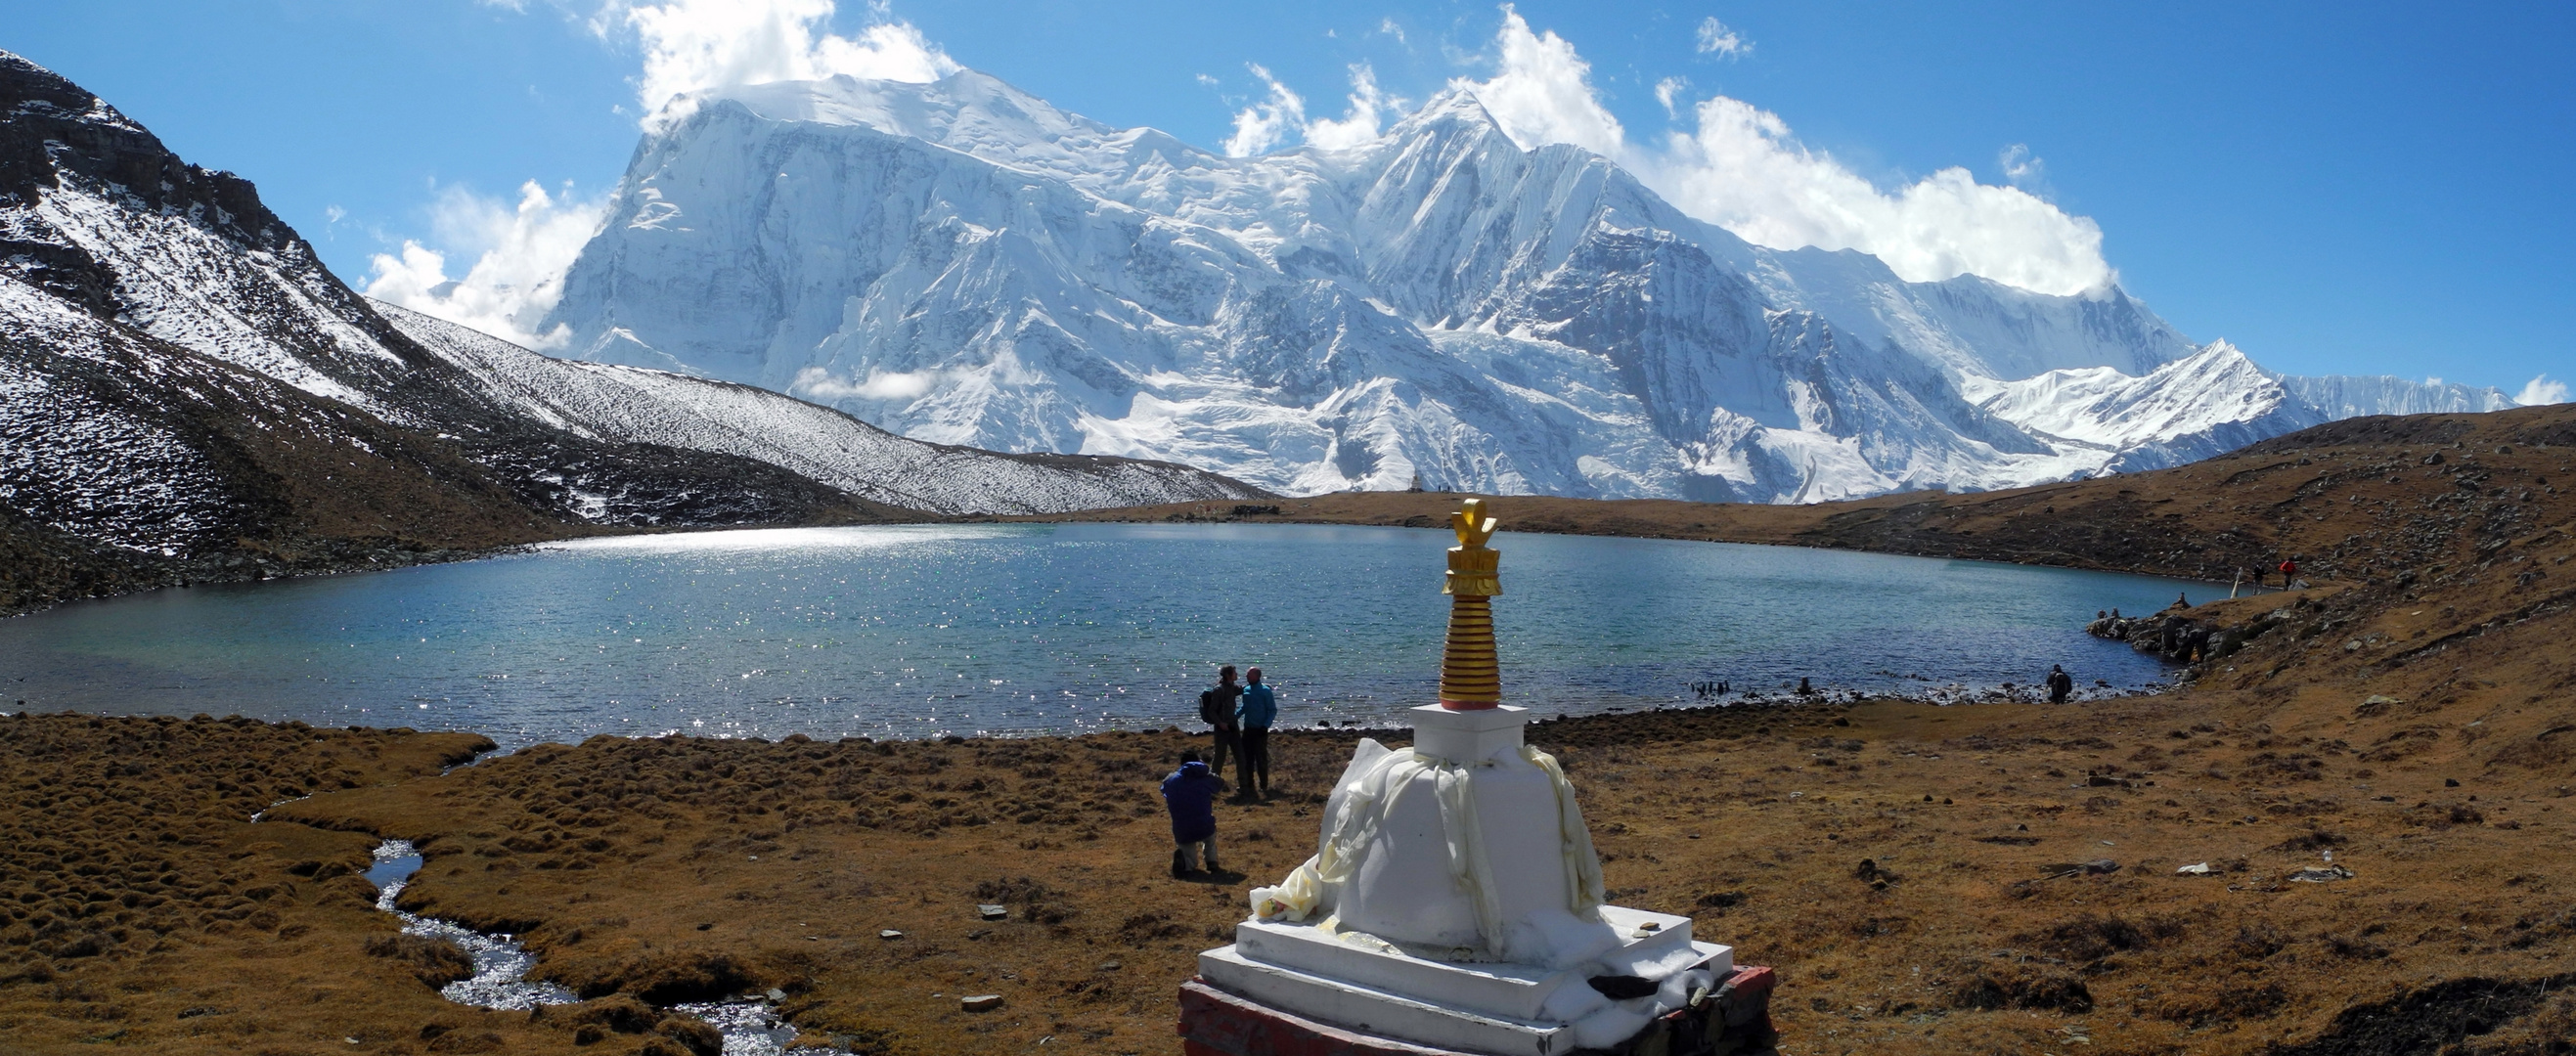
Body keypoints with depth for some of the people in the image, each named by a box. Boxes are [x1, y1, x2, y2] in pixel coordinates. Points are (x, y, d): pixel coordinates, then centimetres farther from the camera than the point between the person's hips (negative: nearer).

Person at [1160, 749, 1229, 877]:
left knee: (1190, 864, 25)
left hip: (1182, 833, 1)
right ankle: (1212, 861, 21)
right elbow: (1221, 783, 21)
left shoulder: (1170, 781, 3)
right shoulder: (1206, 778, 0)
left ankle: (1185, 859, -9)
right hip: (1205, 829, -1)